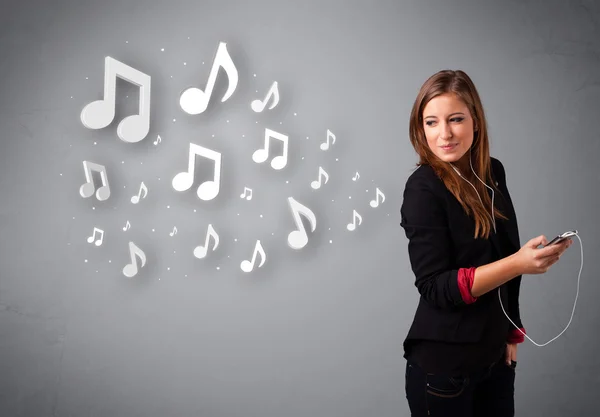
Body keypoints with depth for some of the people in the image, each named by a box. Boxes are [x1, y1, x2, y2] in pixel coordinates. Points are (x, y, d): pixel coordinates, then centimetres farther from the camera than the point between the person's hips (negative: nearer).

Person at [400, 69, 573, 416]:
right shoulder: (423, 188, -17)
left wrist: (512, 332, 8)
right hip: (444, 364, -6)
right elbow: (435, 287, -21)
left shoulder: (492, 173, 1)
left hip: (497, 353, 6)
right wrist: (518, 264, -30)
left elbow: (504, 254, 10)